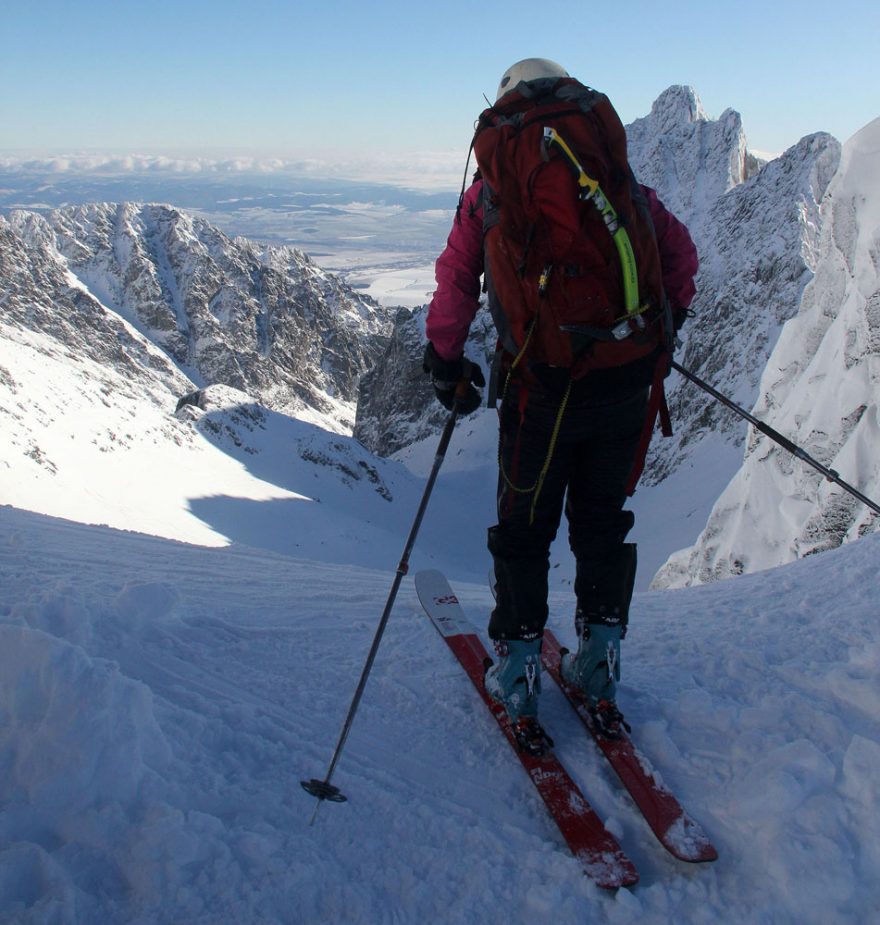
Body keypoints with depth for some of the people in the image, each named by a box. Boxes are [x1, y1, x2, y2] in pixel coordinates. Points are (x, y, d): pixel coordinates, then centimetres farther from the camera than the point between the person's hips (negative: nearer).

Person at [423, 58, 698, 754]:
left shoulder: (491, 190, 4)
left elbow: (455, 281, 2)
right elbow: (680, 249, 13)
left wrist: (446, 362, 10)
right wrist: (667, 320, 25)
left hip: (543, 388, -2)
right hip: (625, 381, 3)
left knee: (525, 529, 12)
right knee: (604, 520, 17)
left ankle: (519, 672, 18)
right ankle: (600, 663, 25)